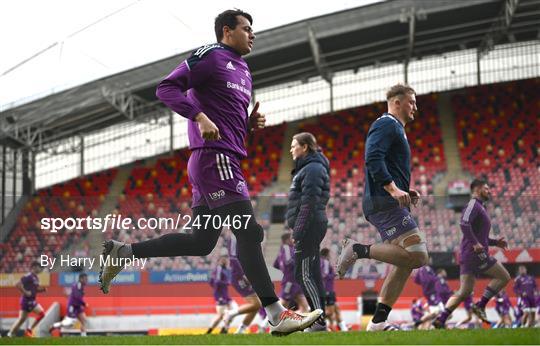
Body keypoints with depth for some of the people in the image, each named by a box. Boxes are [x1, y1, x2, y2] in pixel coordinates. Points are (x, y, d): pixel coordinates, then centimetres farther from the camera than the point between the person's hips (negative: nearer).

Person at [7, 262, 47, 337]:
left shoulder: (35, 278, 13)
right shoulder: (28, 276, -16)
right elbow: (17, 285, -22)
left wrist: (42, 289, 6)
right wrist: (25, 292, -21)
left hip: (30, 300, 9)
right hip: (27, 300, -9)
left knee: (21, 319, 12)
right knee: (41, 313, -10)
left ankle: (10, 334, 16)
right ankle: (29, 330, -4)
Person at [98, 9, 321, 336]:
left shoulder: (243, 70, 25)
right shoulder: (210, 56, -3)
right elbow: (167, 88, -11)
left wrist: (251, 123, 10)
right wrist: (200, 117, -23)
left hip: (226, 159, 10)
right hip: (215, 158, -10)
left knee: (200, 241, 10)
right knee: (249, 232, -12)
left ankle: (123, 251, 17)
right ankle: (277, 315, -11)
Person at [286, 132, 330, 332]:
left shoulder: (313, 169, -13)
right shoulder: (307, 167, 19)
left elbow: (309, 204, -20)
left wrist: (298, 232, -21)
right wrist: (298, 230, 20)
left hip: (309, 226, -10)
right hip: (311, 227, 10)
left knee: (303, 274, -9)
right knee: (312, 273, 10)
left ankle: (319, 322, -8)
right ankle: (318, 317, 13)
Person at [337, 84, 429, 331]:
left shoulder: (394, 128, 29)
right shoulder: (386, 124, -3)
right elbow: (372, 158, -20)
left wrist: (405, 193, 18)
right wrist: (393, 189, -27)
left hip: (387, 204, 11)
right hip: (385, 203, -11)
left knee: (404, 263, 7)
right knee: (417, 256, -20)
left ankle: (378, 322, 6)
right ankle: (360, 250, -14)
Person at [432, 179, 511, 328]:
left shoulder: (480, 207, 27)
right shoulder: (473, 204, -4)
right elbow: (464, 224, -22)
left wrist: (495, 242, 20)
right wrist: (475, 243, -25)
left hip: (468, 255, 9)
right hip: (475, 253, -9)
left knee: (464, 291, 3)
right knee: (504, 277, -3)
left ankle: (441, 319, -6)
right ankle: (480, 305, -6)